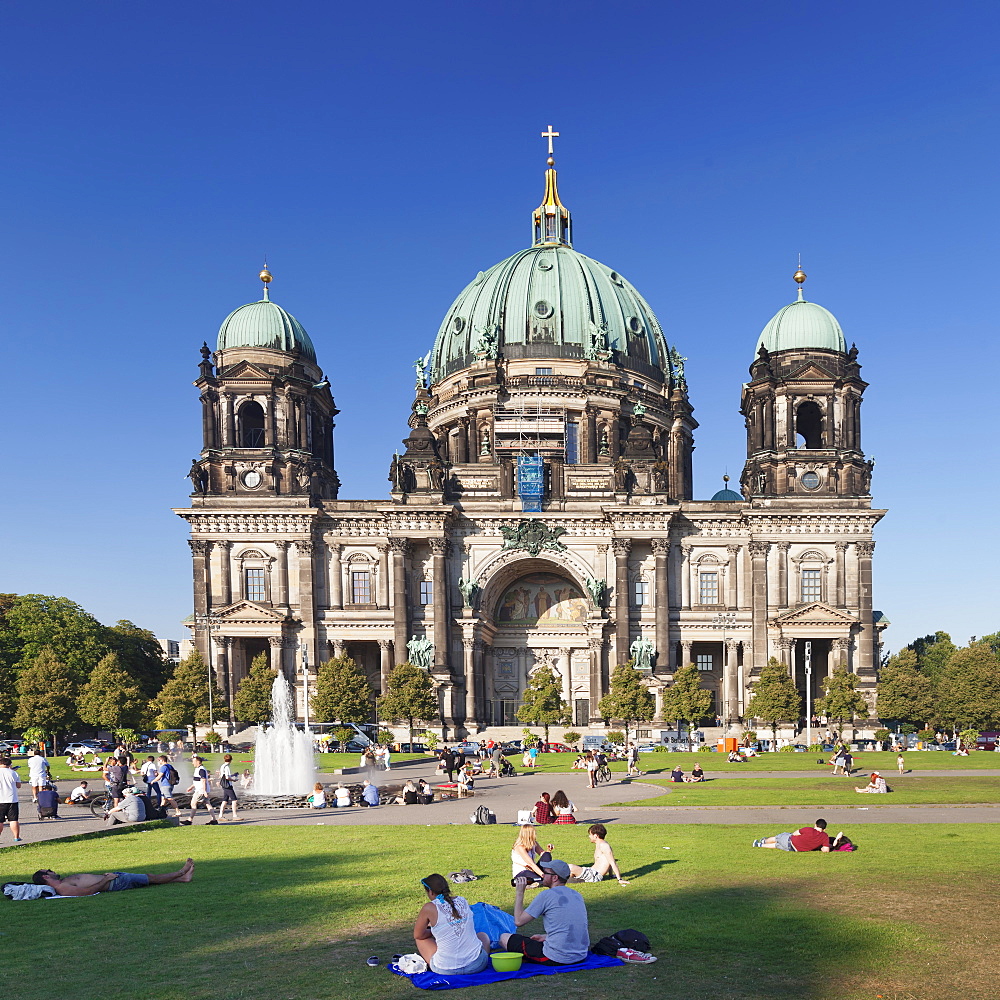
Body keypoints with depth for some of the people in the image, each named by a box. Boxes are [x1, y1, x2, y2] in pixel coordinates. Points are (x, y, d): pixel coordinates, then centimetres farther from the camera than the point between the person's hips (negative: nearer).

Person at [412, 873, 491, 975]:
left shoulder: (429, 908, -10)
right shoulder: (463, 901, 3)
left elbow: (418, 935, 4)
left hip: (446, 970, -3)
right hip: (477, 965, 3)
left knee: (420, 939, 22)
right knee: (482, 935, 36)